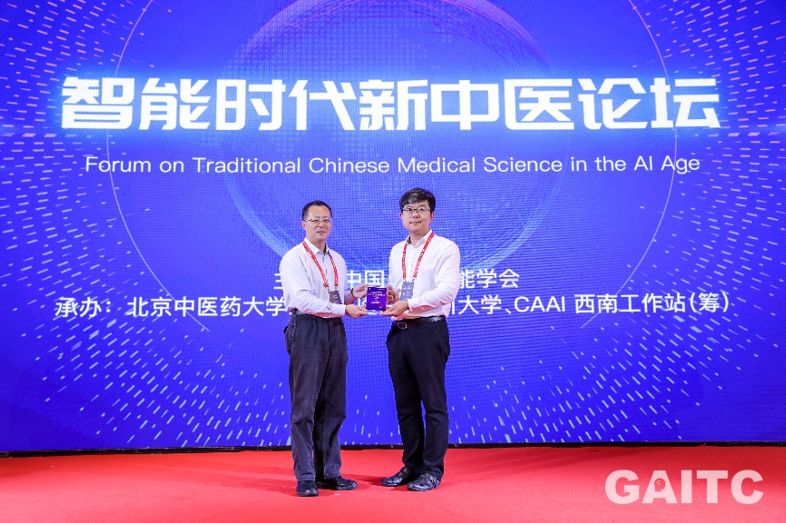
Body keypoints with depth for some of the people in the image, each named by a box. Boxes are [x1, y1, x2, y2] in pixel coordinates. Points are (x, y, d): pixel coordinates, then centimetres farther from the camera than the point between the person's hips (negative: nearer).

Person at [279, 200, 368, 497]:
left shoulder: (338, 260, 18)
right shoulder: (294, 259, -4)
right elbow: (302, 299, -17)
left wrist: (353, 295, 2)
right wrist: (344, 309, -19)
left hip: (335, 331, 7)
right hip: (308, 331, -7)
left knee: (333, 407, 10)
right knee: (304, 407, -2)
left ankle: (329, 472, 20)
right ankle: (305, 477, 7)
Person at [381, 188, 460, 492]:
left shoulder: (445, 248, -3)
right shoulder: (396, 252, 18)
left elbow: (447, 289, -15)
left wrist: (408, 303, -22)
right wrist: (390, 298, 0)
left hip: (429, 331, -6)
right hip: (399, 332, 7)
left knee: (434, 403, 0)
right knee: (405, 404, 12)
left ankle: (433, 469, 11)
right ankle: (411, 466, 24)